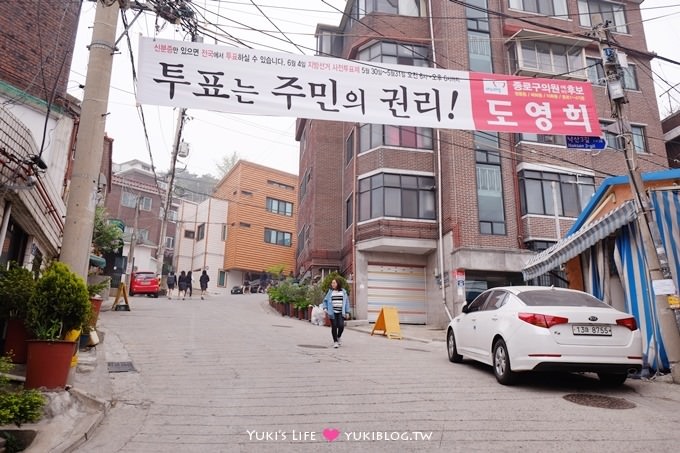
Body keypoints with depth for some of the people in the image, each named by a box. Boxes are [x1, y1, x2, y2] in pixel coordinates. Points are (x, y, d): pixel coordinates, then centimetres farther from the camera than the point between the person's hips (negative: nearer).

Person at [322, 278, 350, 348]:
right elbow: (325, 300, 14)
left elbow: (346, 302, 10)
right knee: (334, 327, 0)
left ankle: (339, 336, 21)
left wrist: (347, 312, 6)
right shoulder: (330, 292, 7)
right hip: (332, 312, 0)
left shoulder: (343, 291, 8)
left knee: (341, 325, -10)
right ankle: (335, 341, 12)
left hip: (341, 312, 0)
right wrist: (325, 308, -2)